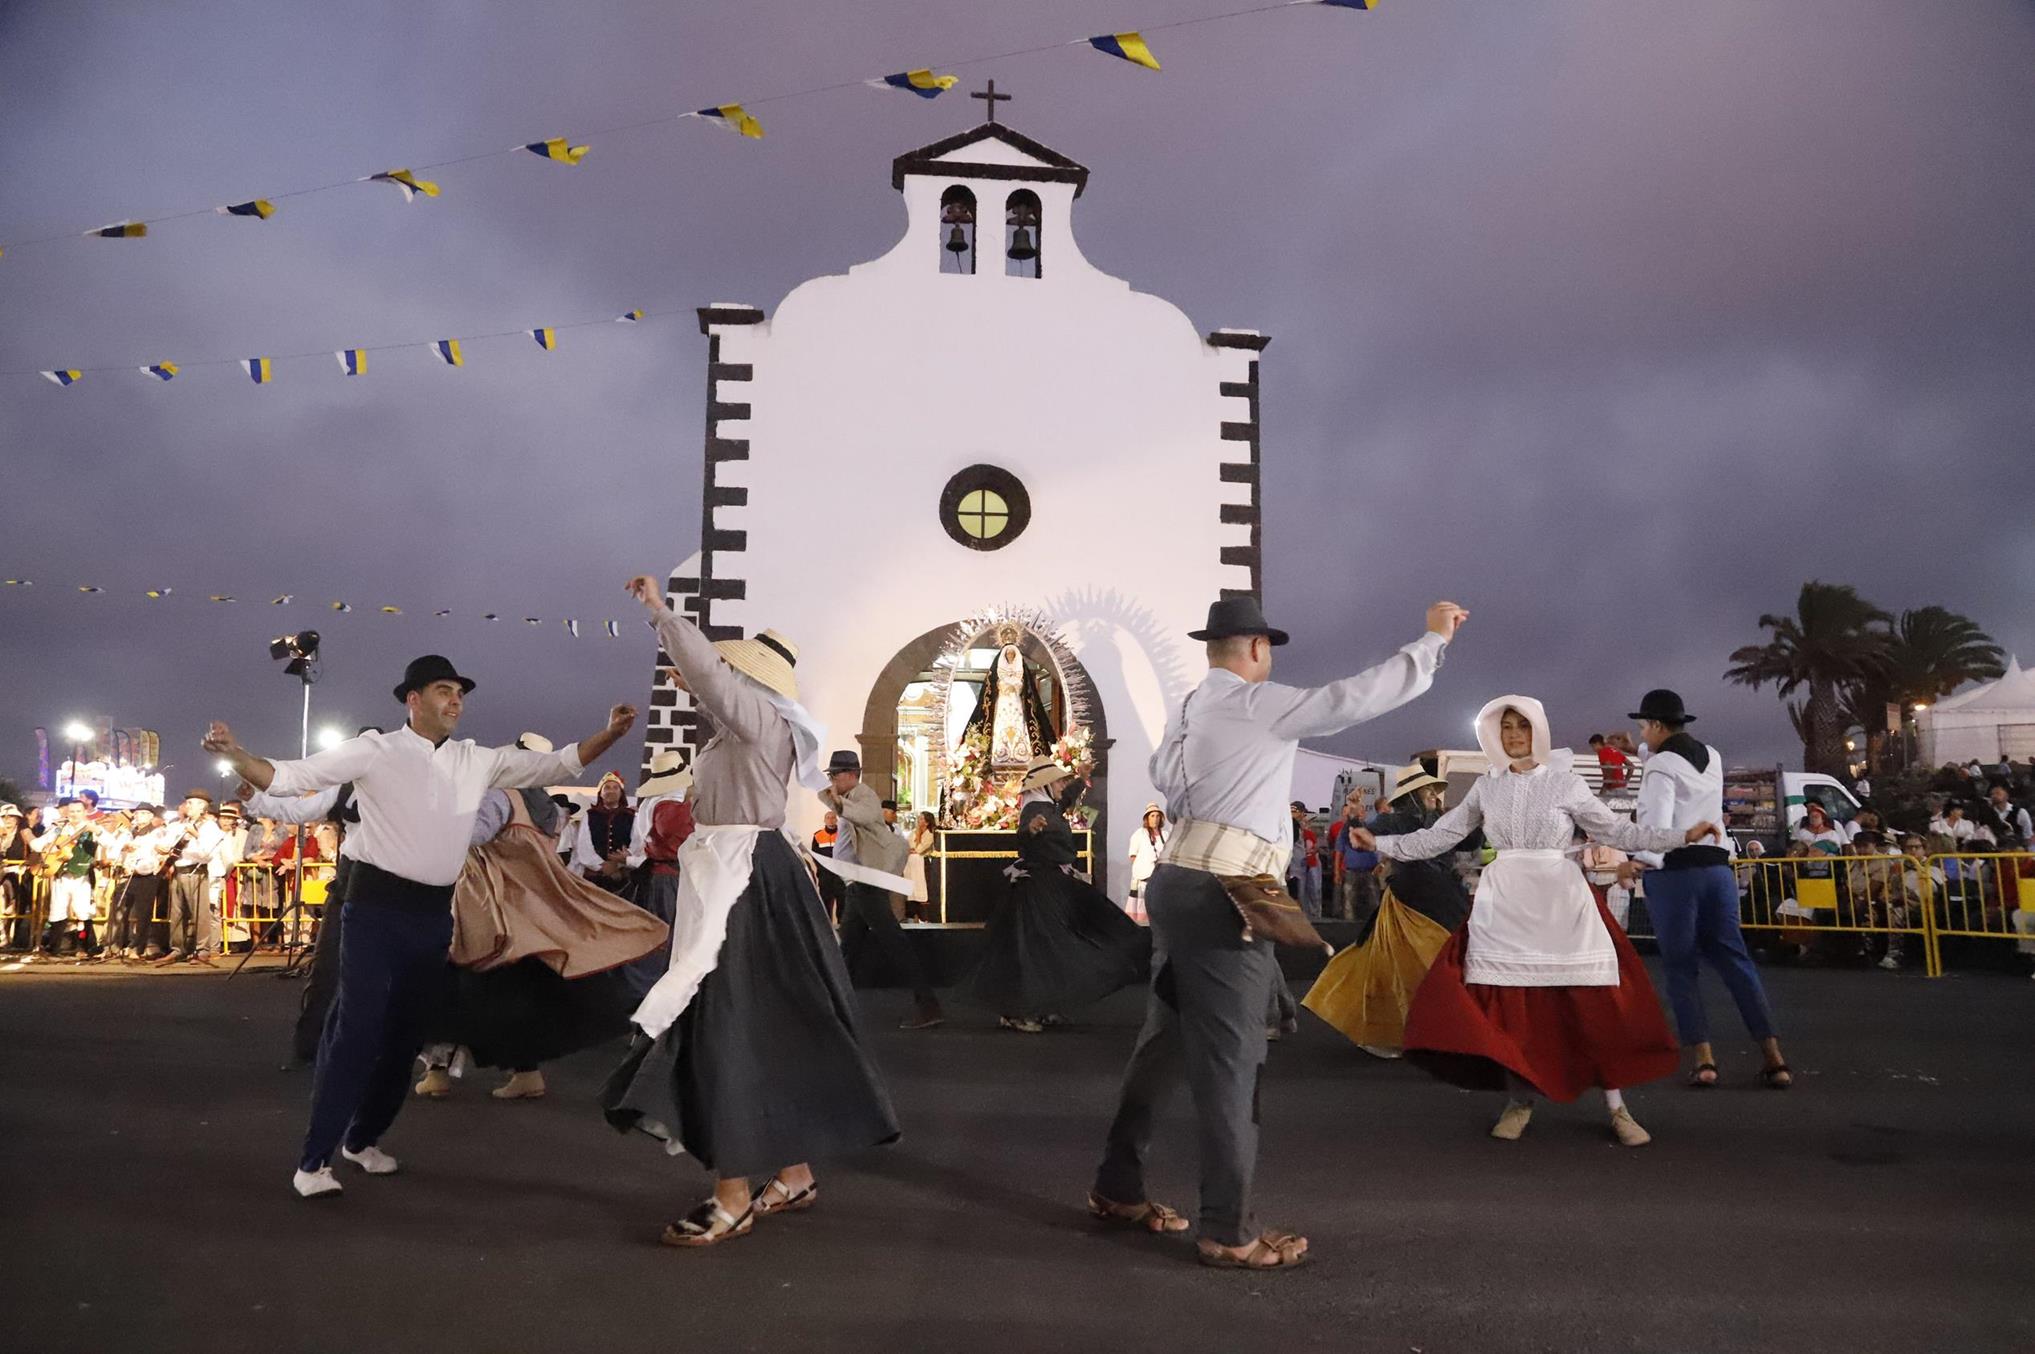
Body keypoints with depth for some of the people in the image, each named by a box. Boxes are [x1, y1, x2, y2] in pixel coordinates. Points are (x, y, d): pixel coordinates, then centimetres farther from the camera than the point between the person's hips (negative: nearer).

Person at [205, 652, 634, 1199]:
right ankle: (315, 1159, 1)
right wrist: (235, 753, -27)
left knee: (406, 1032, 13)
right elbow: (289, 777, -9)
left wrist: (609, 735, -5)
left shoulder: (478, 760, 7)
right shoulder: (374, 750, -5)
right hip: (377, 904, -5)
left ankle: (363, 1138, 32)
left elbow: (555, 765, 8)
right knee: (357, 1027, -9)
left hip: (435, 911, 5)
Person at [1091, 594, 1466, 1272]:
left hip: (1179, 882, 9)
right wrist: (1433, 639, -2)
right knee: (1229, 1059, -3)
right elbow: (1357, 696, -12)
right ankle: (1228, 1232, 5)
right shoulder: (1258, 703, -9)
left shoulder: (1188, 710, 16)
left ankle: (1118, 1189, 28)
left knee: (1165, 1038, 17)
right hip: (1218, 897, -9)